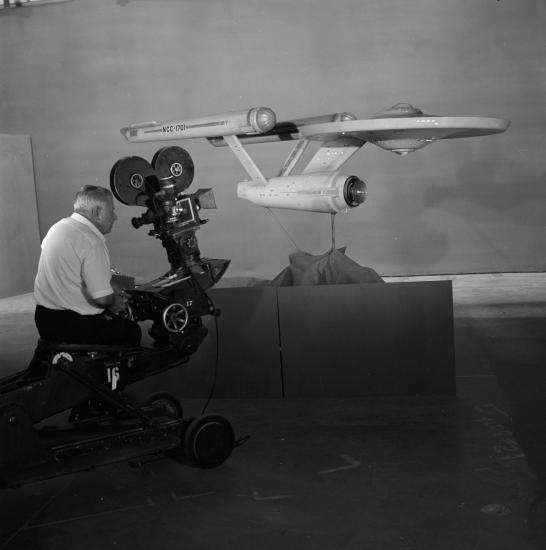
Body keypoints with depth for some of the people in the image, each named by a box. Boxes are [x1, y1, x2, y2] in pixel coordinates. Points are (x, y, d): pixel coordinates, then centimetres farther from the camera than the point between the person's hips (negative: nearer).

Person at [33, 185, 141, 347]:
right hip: (73, 325, -9)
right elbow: (102, 299, -24)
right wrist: (115, 302, -1)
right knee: (132, 331, 10)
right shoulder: (92, 243, -22)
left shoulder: (59, 226, 6)